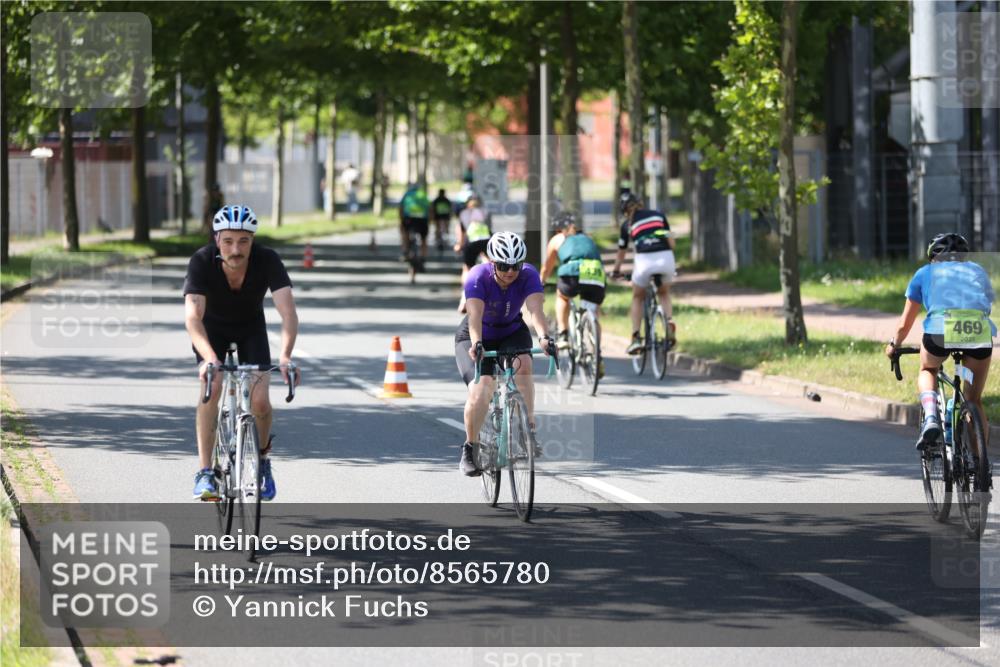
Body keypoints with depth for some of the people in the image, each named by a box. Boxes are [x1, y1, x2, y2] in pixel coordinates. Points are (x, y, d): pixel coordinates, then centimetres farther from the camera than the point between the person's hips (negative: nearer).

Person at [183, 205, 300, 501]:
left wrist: (285, 356, -56)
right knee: (212, 387, -26)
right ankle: (205, 472, -19)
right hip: (212, 328, -1)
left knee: (259, 401, -16)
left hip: (251, 328, 1)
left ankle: (262, 458, 13)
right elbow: (192, 317, -42)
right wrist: (209, 358, -59)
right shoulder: (202, 262, -33)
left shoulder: (267, 260, -31)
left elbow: (288, 312, -39)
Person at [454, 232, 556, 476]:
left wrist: (544, 337, -57)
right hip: (476, 337, -2)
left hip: (512, 332, 2)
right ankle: (469, 448, -6)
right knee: (481, 389, -23)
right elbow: (475, 314, -41)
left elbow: (535, 309, -38)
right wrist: (476, 344, -59)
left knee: (523, 364, -31)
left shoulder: (529, 275, -23)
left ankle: (528, 427, -21)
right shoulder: (478, 277, -28)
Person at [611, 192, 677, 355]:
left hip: (644, 260, -2)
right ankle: (670, 322, 0)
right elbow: (671, 242, 20)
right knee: (664, 294, 28)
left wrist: (615, 271, 42)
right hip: (666, 257, 2)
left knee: (637, 298, 22)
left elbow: (621, 252, 26)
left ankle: (636, 338, 11)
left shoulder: (628, 224, 16)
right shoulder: (658, 215, 21)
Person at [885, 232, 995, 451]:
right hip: (980, 331, 1)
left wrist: (893, 345, 51)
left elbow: (905, 324, 33)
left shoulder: (925, 273, 28)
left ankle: (930, 418, 3)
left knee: (927, 371, 30)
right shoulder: (978, 271, 33)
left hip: (941, 328, -1)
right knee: (974, 400, 19)